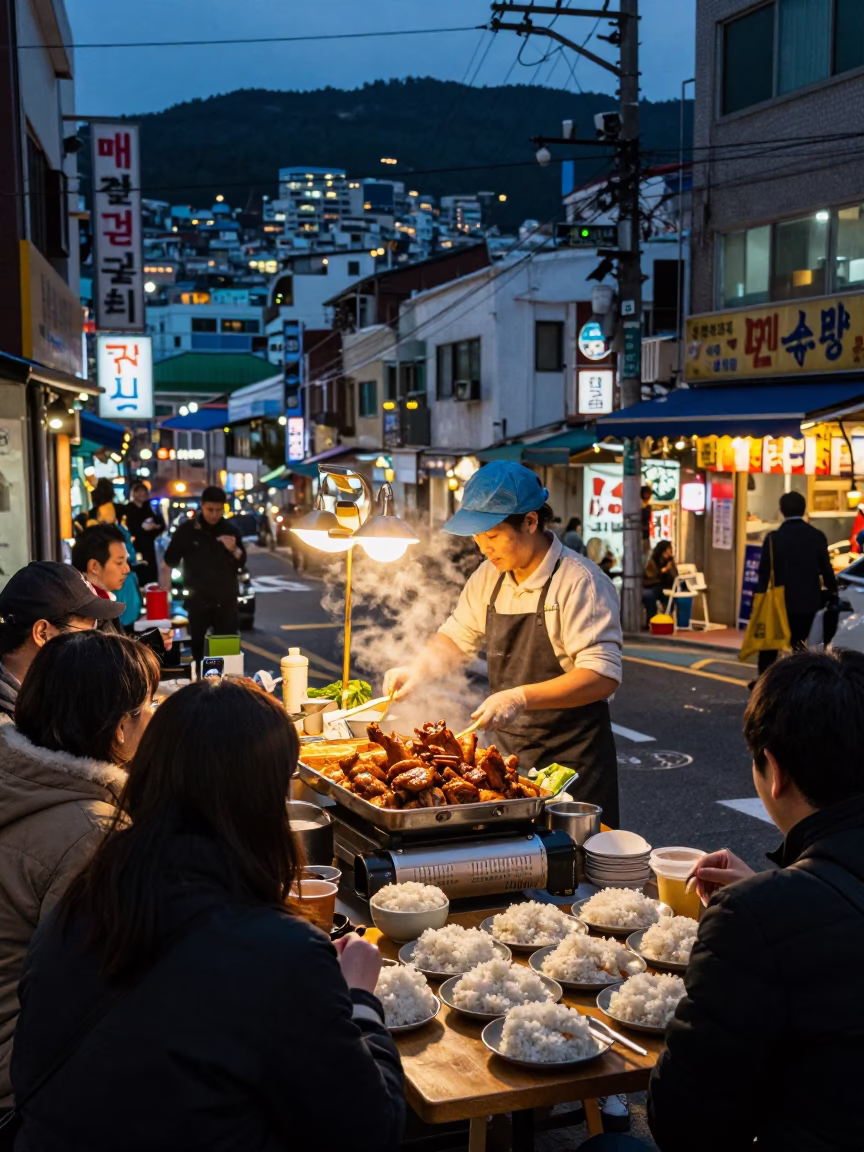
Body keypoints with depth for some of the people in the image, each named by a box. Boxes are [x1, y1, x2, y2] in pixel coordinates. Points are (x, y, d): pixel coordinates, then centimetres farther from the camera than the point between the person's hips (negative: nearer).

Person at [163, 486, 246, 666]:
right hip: (198, 599, -1)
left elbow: (241, 563, 2)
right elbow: (170, 560, 1)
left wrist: (234, 550, -18)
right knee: (197, 644, 7)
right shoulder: (187, 530, -4)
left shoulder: (230, 530, 2)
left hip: (226, 599, 1)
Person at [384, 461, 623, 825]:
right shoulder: (489, 577, 4)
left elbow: (603, 675, -25)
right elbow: (457, 637, 17)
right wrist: (419, 668, -3)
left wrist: (521, 698, -34)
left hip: (571, 758, -6)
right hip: (508, 753, 7)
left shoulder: (579, 582, -19)